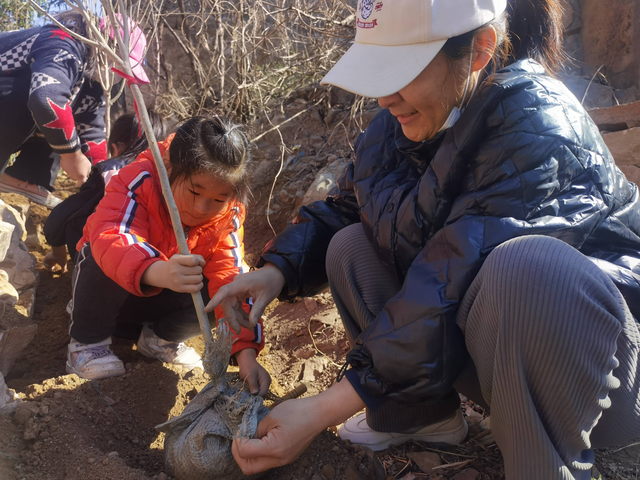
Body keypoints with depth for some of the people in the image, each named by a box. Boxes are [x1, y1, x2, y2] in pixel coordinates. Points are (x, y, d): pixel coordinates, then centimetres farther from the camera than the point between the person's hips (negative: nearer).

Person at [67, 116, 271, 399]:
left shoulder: (227, 216, -18)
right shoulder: (140, 181, -30)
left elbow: (231, 279, -25)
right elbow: (110, 238, -47)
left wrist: (245, 352, -37)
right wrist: (160, 272, -68)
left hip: (161, 300, 3)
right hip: (108, 286, -3)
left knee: (213, 289, -24)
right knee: (104, 259, -35)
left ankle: (160, 338, 4)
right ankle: (87, 342, -11)